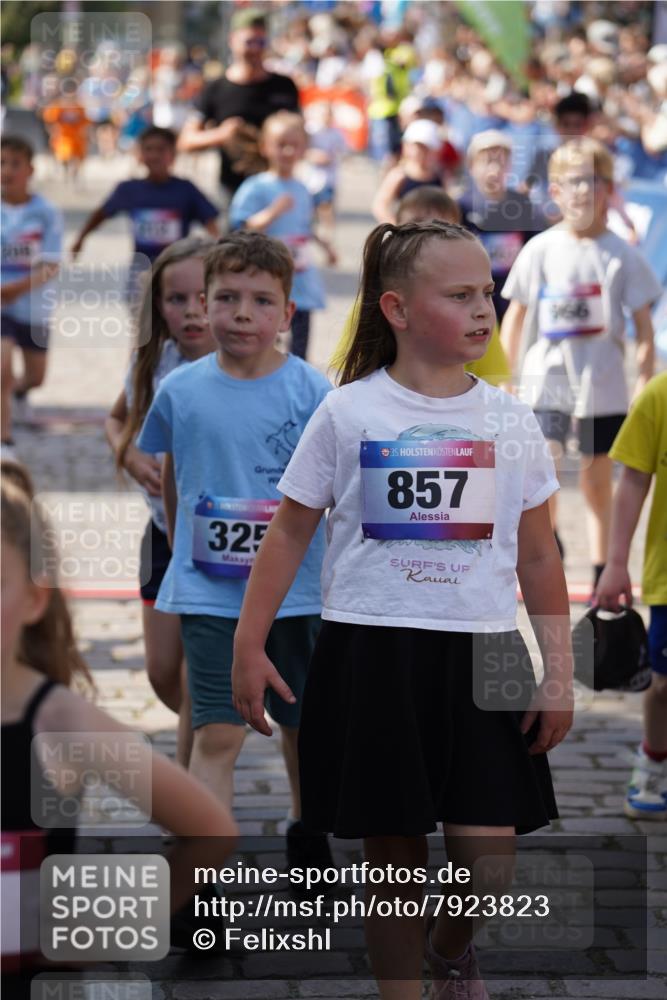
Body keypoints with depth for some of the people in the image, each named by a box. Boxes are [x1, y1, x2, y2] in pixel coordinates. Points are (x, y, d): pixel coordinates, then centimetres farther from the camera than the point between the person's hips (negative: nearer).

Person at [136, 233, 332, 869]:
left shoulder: (310, 391, -7)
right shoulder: (181, 391, -2)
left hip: (296, 587, 1)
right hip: (209, 593, 0)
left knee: (300, 723, 17)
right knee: (218, 734, -7)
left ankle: (306, 830, 39)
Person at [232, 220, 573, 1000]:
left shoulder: (509, 421, 4)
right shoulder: (348, 412, -1)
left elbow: (537, 558, 9)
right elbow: (290, 532, 4)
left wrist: (559, 673, 5)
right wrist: (249, 645, -1)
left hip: (479, 654, 1)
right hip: (371, 652, -1)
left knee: (487, 861, -5)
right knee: (392, 857, 5)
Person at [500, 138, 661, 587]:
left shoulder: (622, 255, -4)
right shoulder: (540, 250, -1)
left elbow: (644, 328, 0)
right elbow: (515, 316, 7)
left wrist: (645, 384, -4)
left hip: (603, 384, 0)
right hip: (546, 378, 0)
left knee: (597, 479, 9)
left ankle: (602, 576, 21)